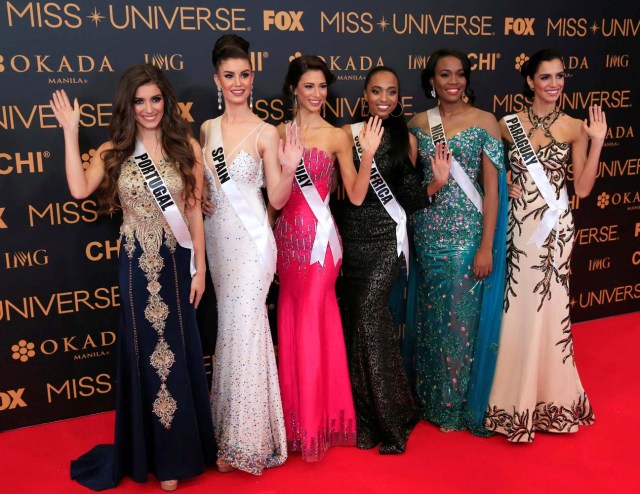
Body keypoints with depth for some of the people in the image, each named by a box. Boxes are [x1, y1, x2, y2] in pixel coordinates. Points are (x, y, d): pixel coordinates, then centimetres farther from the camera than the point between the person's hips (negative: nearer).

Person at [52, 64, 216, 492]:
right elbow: (79, 190, -16)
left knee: (178, 352, 9)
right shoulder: (114, 151, 2)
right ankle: (155, 453, 29)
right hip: (138, 266, 1)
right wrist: (71, 132, -13)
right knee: (146, 354, 11)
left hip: (176, 263, -1)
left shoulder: (187, 146, -1)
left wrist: (200, 268, -2)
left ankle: (180, 451, 27)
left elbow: (194, 211, -1)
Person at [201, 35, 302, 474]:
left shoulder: (266, 132, -7)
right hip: (217, 239, 5)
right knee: (230, 329, 14)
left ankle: (246, 441, 13)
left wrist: (289, 170, -25)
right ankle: (234, 429, 31)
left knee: (242, 331, -3)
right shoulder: (207, 129, 8)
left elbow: (277, 199, -8)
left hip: (251, 240, -5)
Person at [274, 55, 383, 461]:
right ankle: (298, 417, 28)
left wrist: (368, 155, -17)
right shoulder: (279, 134, 7)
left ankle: (317, 421, 18)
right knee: (291, 323, 10)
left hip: (319, 236, -3)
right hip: (287, 235, 4)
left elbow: (356, 196, -6)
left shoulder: (337, 136, -1)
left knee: (311, 324, 0)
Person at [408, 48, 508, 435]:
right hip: (427, 231, 3)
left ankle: (458, 405, 22)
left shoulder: (484, 122, -3)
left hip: (468, 231, -3)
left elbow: (493, 187, -7)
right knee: (431, 316, 11)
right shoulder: (418, 124, 7)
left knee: (462, 317, 2)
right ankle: (432, 399, 29)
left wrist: (487, 246, -12)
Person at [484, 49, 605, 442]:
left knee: (548, 310, 6)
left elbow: (583, 188, -2)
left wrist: (597, 142, -9)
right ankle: (516, 398, 21)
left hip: (555, 227, 0)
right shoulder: (508, 124, 1)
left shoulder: (575, 128, 1)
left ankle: (548, 397, 24)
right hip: (517, 225, 0)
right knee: (516, 310, 4)